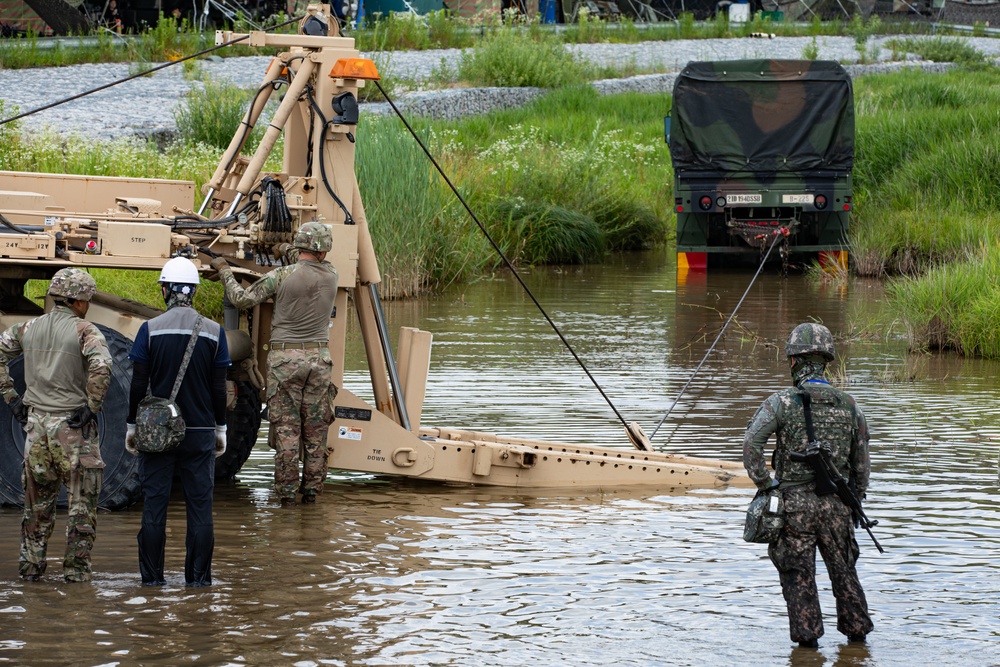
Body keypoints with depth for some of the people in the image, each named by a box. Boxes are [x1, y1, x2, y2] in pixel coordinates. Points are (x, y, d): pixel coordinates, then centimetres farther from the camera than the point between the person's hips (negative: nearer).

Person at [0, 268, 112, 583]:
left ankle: (30, 564, 15)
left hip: (36, 423, 5)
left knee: (37, 500, 15)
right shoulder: (85, 331, -10)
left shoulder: (29, 328, 7)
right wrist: (91, 406, -16)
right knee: (82, 501, 4)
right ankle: (76, 567, 2)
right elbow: (101, 367, -27)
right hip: (73, 426, -5)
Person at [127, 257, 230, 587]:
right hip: (200, 432, 1)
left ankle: (152, 575, 4)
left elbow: (138, 384, -3)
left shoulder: (150, 330, -5)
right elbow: (219, 388, 1)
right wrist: (220, 429, 11)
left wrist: (132, 426, 7)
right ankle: (198, 575, 3)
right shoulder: (214, 332, -1)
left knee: (154, 502, 4)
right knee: (199, 503, 4)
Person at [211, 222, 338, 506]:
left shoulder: (281, 277, -10)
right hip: (318, 357, 3)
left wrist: (224, 271, 6)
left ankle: (287, 491, -1)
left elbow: (242, 299, -7)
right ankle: (312, 490, 9)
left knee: (286, 429, 0)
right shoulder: (330, 276, 0)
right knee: (315, 429, 8)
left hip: (284, 358, -3)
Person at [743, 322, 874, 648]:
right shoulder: (849, 406, 3)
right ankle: (856, 630, 23)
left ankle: (807, 635, 4)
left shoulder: (782, 402, -8)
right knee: (843, 569, 16)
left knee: (798, 573, 5)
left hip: (796, 502, -3)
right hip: (836, 504, 3)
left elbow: (751, 444, -17)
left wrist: (764, 483, -6)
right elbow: (861, 462, 9)